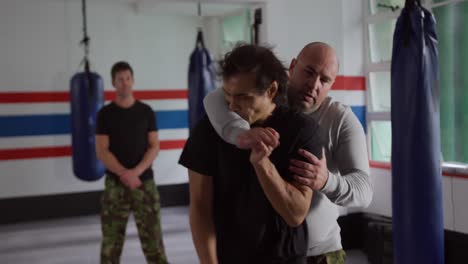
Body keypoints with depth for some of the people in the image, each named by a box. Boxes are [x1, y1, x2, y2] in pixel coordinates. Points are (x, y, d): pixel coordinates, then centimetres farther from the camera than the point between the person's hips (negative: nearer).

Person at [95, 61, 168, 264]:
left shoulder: (146, 111, 5)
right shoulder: (105, 114, 2)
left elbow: (154, 146, 0)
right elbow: (102, 151, -3)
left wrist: (136, 172, -15)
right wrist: (124, 174, -16)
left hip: (144, 182, 0)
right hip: (115, 183, 0)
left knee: (152, 235, 1)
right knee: (111, 239, 5)